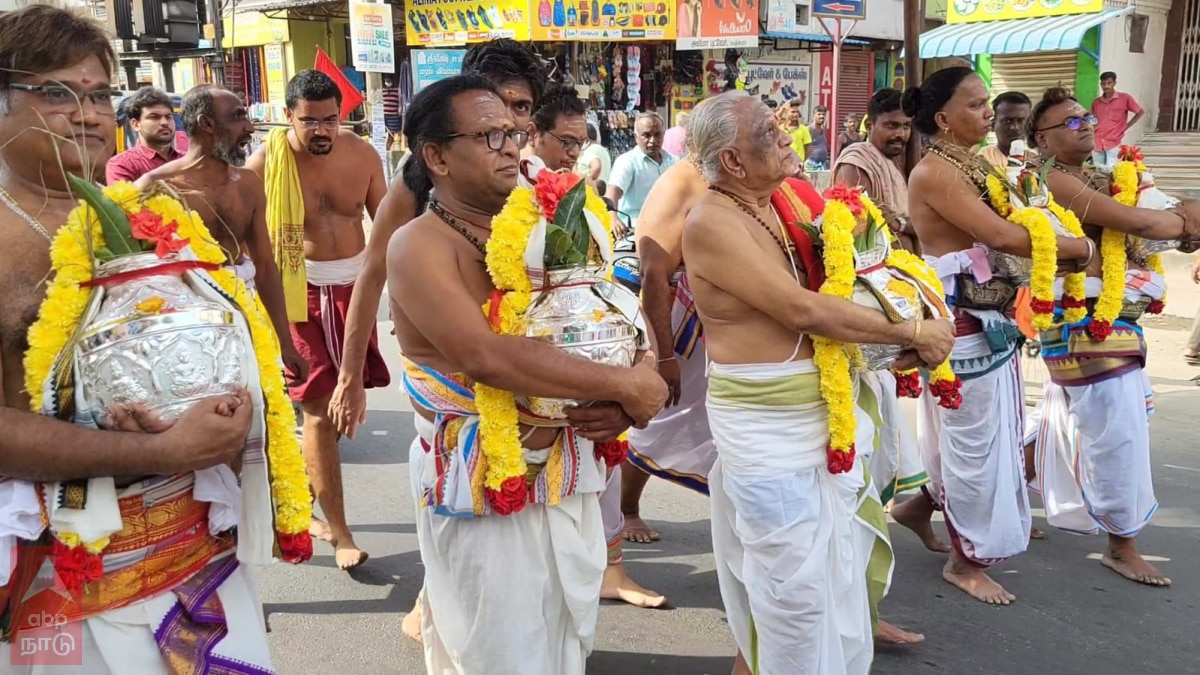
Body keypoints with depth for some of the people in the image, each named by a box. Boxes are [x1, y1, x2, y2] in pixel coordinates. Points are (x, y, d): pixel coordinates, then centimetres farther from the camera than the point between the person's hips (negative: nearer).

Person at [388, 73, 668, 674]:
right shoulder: (418, 246, -14)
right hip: (479, 483, -6)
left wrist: (622, 403, -13)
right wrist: (626, 386, -24)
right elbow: (486, 357, -29)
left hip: (565, 470, 6)